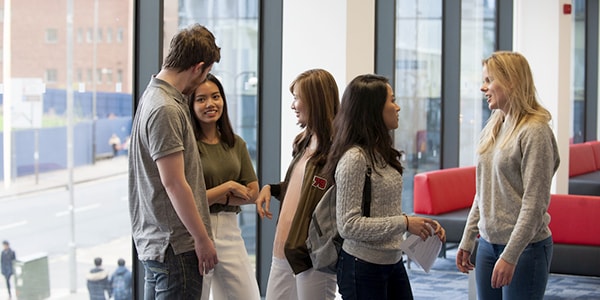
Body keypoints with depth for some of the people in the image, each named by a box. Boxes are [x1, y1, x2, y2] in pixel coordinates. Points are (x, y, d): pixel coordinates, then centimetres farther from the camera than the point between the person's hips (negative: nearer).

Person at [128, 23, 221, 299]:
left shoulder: (153, 96, 13)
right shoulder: (165, 110, -18)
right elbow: (174, 183, -21)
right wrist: (202, 238, -15)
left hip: (153, 242, 10)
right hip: (175, 245, -10)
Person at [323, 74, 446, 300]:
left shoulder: (381, 154, 9)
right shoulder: (354, 159, -17)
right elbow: (349, 225, -20)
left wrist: (422, 223, 3)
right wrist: (404, 224, -21)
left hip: (393, 262, 9)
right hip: (363, 266, -8)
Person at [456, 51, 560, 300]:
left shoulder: (535, 131, -15)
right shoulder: (492, 129, 9)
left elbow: (534, 203, -18)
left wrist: (510, 255, -20)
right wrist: (467, 240, 14)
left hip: (525, 247, -7)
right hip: (488, 243, 7)